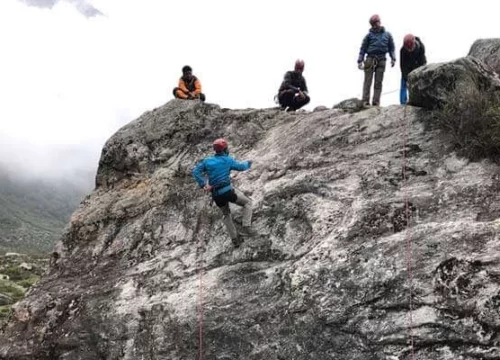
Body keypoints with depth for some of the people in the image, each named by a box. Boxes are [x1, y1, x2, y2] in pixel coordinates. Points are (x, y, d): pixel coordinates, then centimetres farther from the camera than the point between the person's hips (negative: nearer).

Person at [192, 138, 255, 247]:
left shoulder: (207, 161, 8)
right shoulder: (228, 160, -1)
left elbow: (195, 172, 1)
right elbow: (241, 167, 10)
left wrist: (203, 185, -2)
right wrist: (248, 163, 31)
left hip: (216, 196, 5)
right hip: (228, 191, -5)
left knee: (226, 215, 27)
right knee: (247, 202, 16)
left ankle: (234, 239, 25)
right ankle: (246, 228, 0)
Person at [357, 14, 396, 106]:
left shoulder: (387, 35, 14)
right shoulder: (369, 35, 7)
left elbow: (391, 48, 16)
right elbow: (363, 48, 6)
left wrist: (393, 58, 2)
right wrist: (360, 61, -2)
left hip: (381, 60, 2)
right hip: (370, 59, -2)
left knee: (378, 82, -1)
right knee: (368, 81, -6)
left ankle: (376, 102, -2)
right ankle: (365, 101, -8)